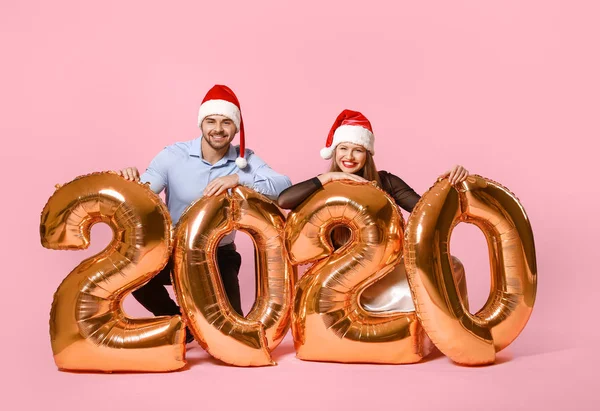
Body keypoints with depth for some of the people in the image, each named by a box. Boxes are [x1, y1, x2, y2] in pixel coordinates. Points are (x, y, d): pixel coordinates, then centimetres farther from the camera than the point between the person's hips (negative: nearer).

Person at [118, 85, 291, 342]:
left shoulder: (244, 159, -9)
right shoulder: (173, 155, -11)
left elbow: (284, 186, -24)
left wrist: (239, 179, -39)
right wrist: (130, 183, -41)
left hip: (219, 254, 1)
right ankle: (178, 322, 5)